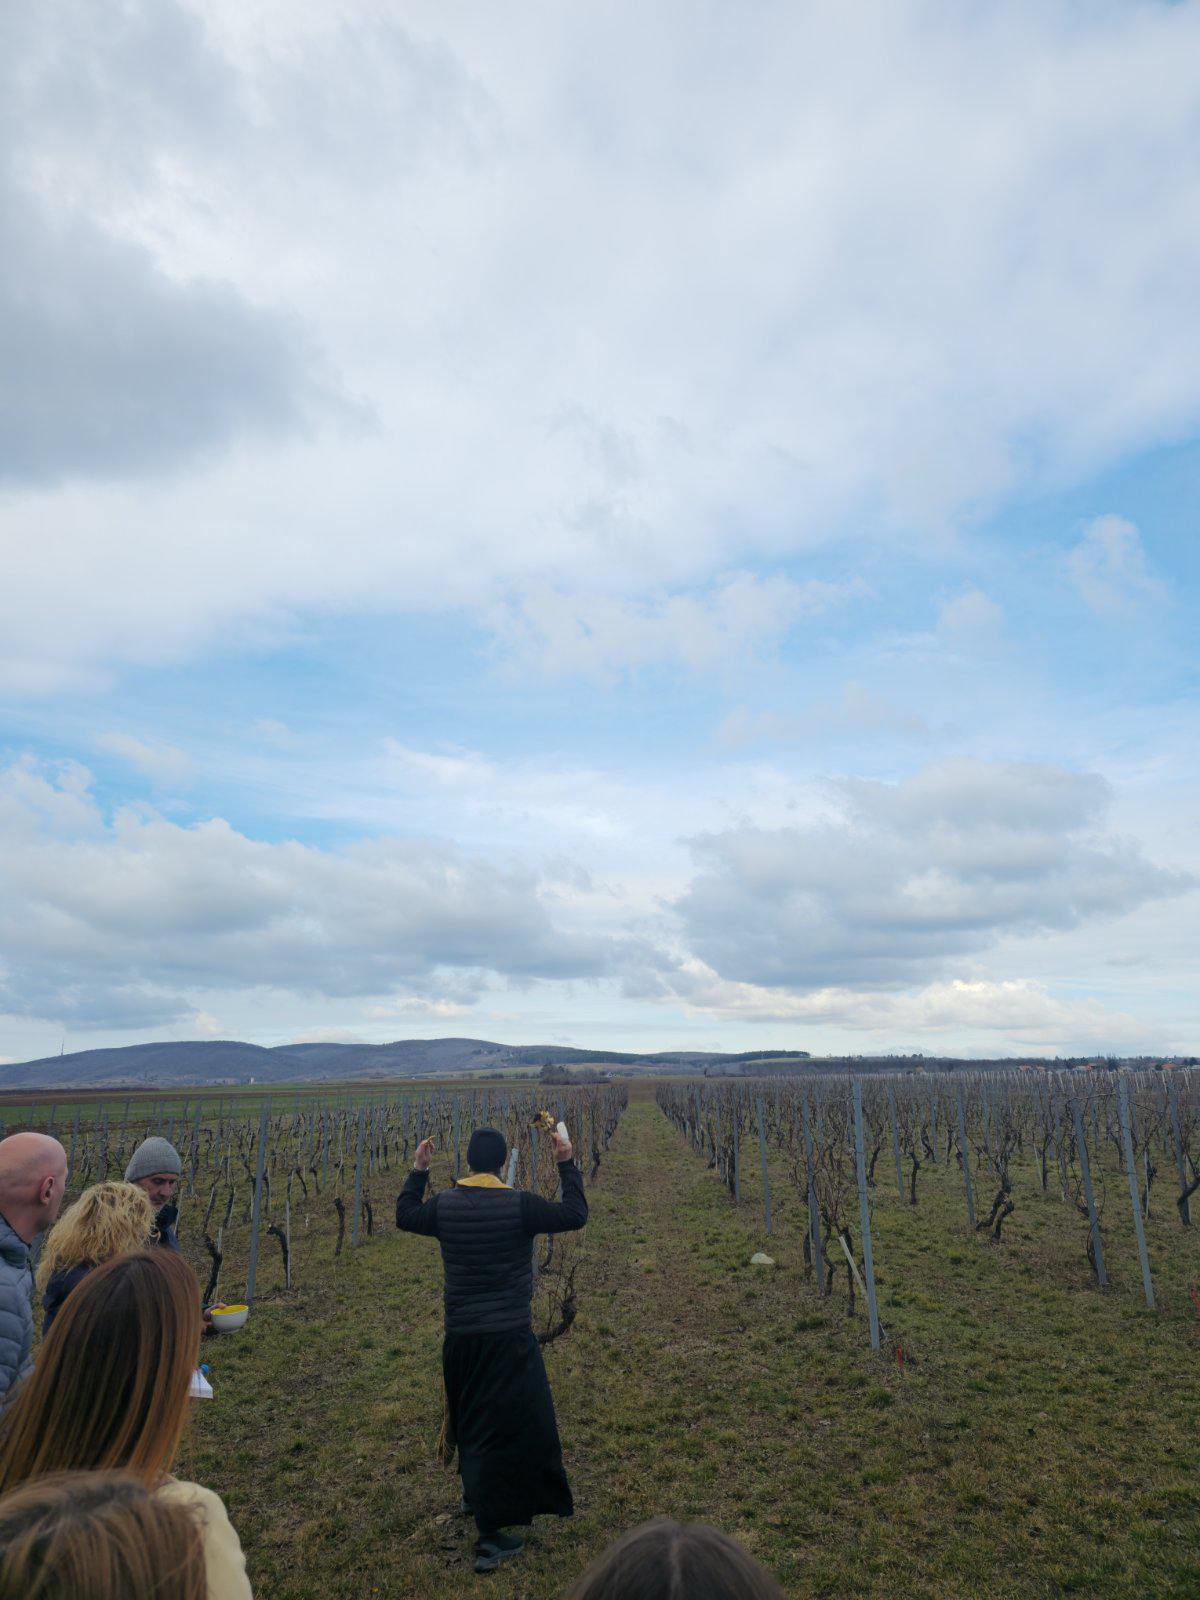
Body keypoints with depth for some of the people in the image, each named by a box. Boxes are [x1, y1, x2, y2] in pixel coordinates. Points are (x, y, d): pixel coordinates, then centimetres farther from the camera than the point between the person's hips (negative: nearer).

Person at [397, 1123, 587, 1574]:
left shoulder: (444, 1204, -5)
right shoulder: (519, 1204, -19)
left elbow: (405, 1216, 15)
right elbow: (575, 1215, -12)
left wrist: (418, 1171, 19)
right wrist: (567, 1164, -7)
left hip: (460, 1334, 6)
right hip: (508, 1335, -5)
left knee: (471, 1417, 26)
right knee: (510, 1424, 3)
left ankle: (476, 1494, 46)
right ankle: (489, 1536, 5)